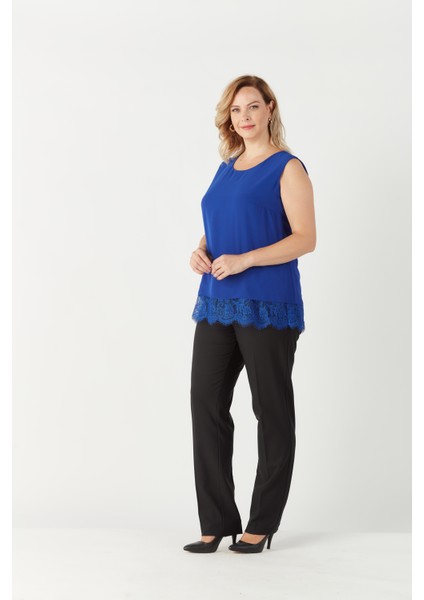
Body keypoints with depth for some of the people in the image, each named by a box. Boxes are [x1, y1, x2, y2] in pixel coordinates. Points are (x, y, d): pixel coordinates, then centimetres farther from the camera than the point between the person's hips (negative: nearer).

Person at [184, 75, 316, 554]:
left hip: (267, 305, -6)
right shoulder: (226, 168, 16)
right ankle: (217, 521, 11)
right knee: (206, 403, 1)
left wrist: (243, 260, -20)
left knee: (271, 411, 3)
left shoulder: (287, 168, -3)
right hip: (217, 303, 6)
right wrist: (201, 251, 1)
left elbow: (305, 238, -11)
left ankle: (262, 524, 14)